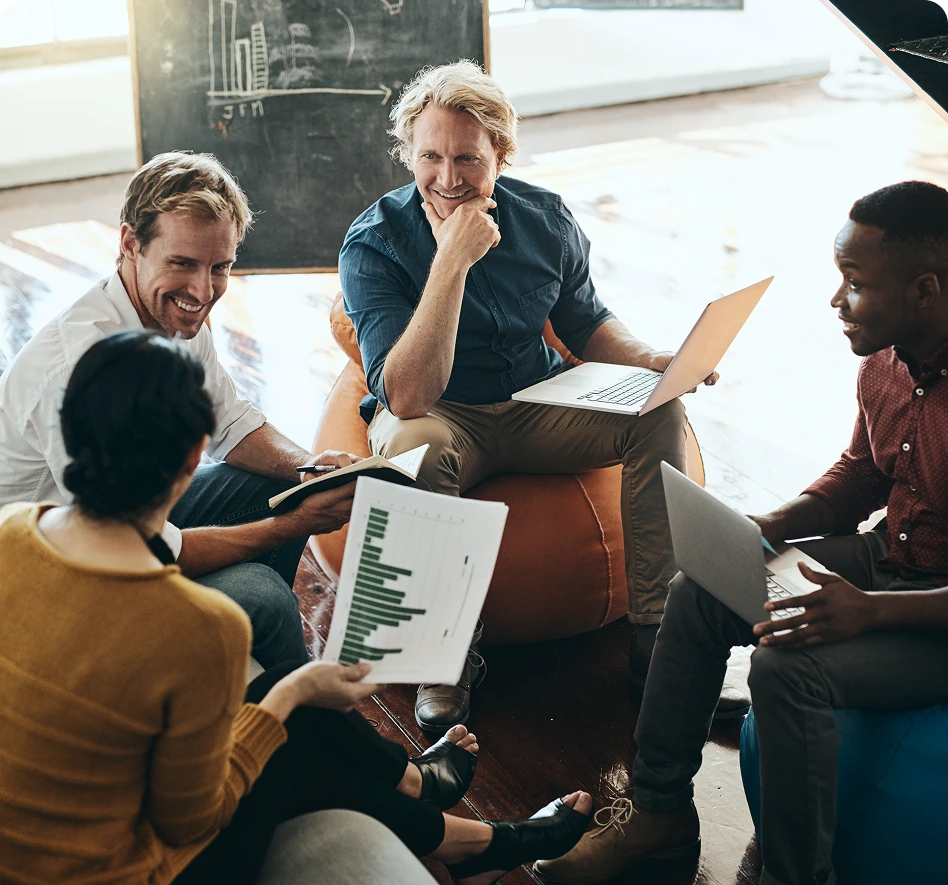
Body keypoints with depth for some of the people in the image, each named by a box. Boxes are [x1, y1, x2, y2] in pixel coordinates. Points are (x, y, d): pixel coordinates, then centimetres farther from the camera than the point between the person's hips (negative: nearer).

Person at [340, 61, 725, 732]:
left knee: (661, 410, -19)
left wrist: (655, 361, -9)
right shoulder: (374, 243, -18)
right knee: (413, 446, -38)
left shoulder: (546, 219, -5)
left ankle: (655, 630, -11)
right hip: (441, 417, -4)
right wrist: (453, 260, -34)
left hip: (538, 407, 4)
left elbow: (588, 324, 13)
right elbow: (408, 397, -30)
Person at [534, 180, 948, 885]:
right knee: (698, 591, 0)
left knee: (788, 667, -29)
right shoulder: (885, 362, -2)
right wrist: (764, 528, -1)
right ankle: (660, 810, 11)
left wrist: (872, 611, -31)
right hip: (888, 557, 9)